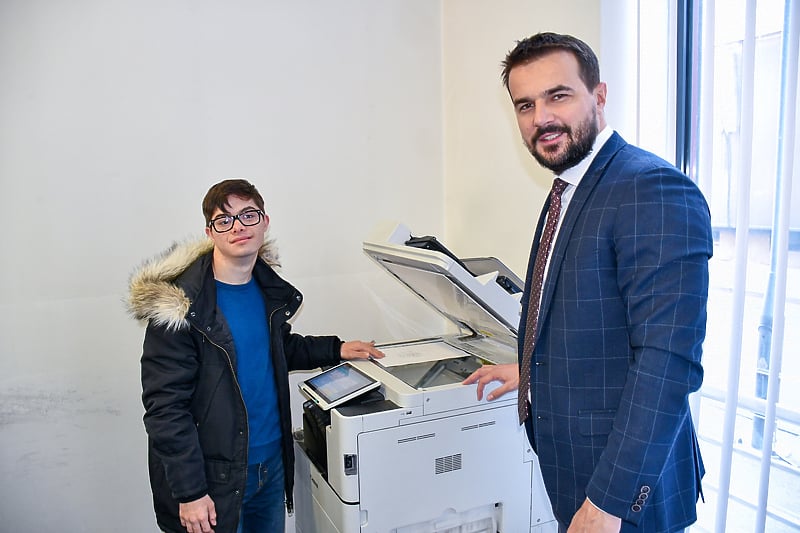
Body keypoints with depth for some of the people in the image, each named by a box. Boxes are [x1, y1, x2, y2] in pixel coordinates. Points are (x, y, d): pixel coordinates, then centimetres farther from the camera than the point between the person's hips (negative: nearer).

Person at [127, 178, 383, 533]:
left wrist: (335, 350, 9)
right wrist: (189, 492, -19)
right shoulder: (180, 305, -18)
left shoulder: (269, 288, 2)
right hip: (215, 477, -6)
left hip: (272, 462, 6)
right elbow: (165, 405, -18)